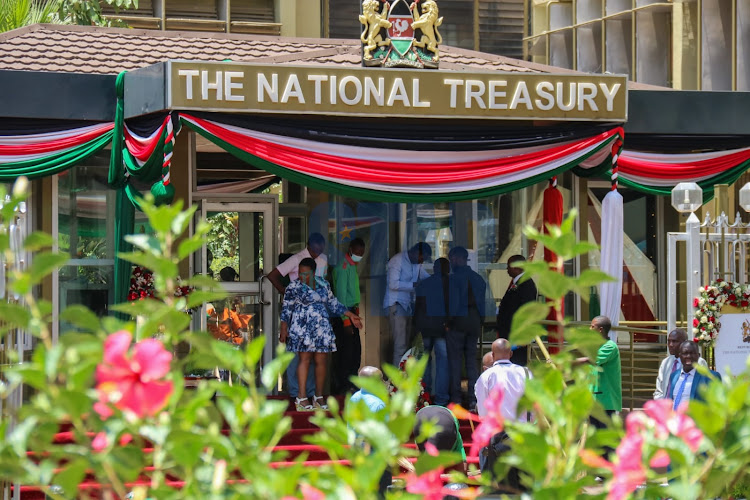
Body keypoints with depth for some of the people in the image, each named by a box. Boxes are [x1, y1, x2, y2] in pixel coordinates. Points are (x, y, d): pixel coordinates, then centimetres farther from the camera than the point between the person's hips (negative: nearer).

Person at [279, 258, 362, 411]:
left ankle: (319, 396, 10)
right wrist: (284, 329, -6)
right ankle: (302, 397, -11)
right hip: (302, 328, -4)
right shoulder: (294, 287, -1)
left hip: (321, 328, 4)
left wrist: (350, 315, 19)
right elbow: (286, 309, 0)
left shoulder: (323, 284, 10)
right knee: (305, 359, -10)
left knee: (321, 361, 1)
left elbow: (333, 303, 20)